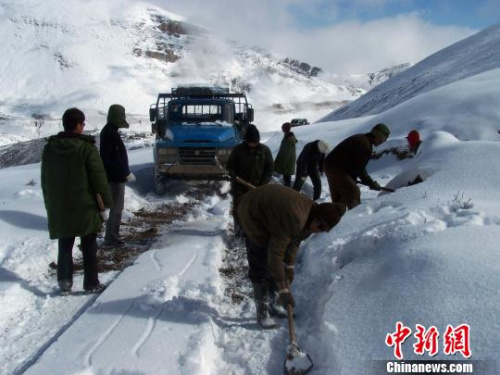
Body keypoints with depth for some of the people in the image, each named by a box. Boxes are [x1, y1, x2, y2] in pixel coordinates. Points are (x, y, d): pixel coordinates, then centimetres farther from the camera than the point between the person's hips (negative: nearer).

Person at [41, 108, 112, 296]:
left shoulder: (49, 148, 5)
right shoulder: (86, 147, -13)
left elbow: (45, 180, 12)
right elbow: (98, 177, -12)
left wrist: (50, 204, 20)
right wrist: (106, 201, -2)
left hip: (58, 208, 4)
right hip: (84, 207, -4)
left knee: (64, 246, 14)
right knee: (89, 247, 8)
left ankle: (64, 283, 15)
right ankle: (92, 284, 15)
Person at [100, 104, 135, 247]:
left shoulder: (108, 131, 13)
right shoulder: (111, 133, -19)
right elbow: (114, 158, -24)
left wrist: (124, 172, 19)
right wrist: (127, 173, -18)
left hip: (113, 175, 10)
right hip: (115, 176, -10)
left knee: (115, 206, 18)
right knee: (116, 207, -3)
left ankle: (112, 234, 28)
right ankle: (111, 239, 3)